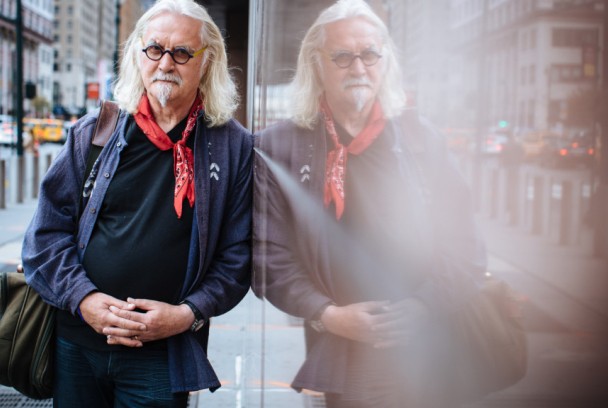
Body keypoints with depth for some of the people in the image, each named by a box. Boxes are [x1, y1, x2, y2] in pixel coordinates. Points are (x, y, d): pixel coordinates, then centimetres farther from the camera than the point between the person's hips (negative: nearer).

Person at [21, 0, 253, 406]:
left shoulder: (234, 147, -1)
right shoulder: (93, 133, 4)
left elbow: (239, 254, -1)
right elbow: (47, 231, 4)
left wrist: (188, 314, -13)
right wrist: (83, 298, -10)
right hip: (74, 345, 3)